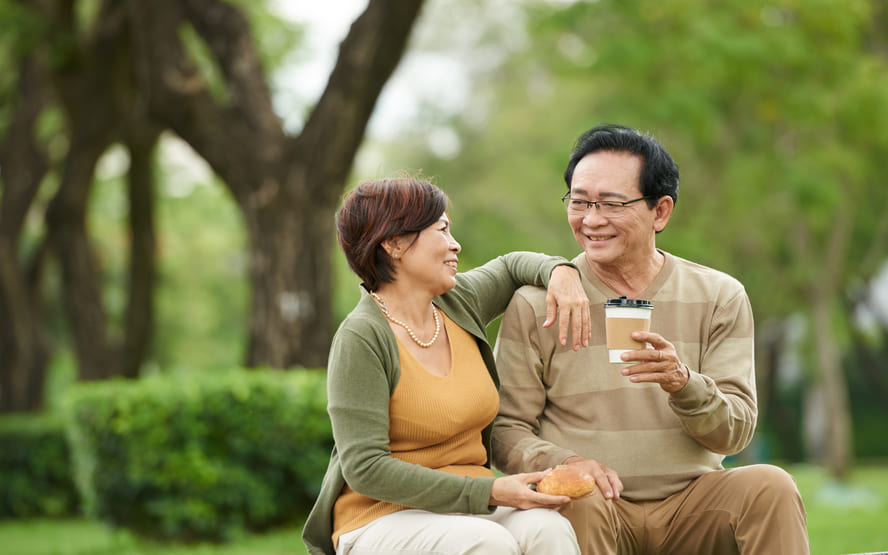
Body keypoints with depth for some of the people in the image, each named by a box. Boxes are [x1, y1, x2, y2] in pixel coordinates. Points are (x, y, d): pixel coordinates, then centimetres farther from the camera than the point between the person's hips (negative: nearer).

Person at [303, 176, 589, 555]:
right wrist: (489, 491, -20)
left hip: (472, 514, 6)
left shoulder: (458, 303, 9)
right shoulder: (360, 338, -12)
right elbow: (364, 469, -18)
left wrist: (562, 273, 7)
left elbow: (511, 266, 32)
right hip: (385, 519, -6)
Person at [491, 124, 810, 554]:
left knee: (769, 486, -26)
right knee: (578, 497, -36)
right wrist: (565, 463, -20)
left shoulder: (719, 297, 7)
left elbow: (734, 434, 2)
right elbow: (507, 431, 2)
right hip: (596, 508, -2)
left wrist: (683, 383, -19)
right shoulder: (535, 305, 2)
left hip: (692, 503, 2)